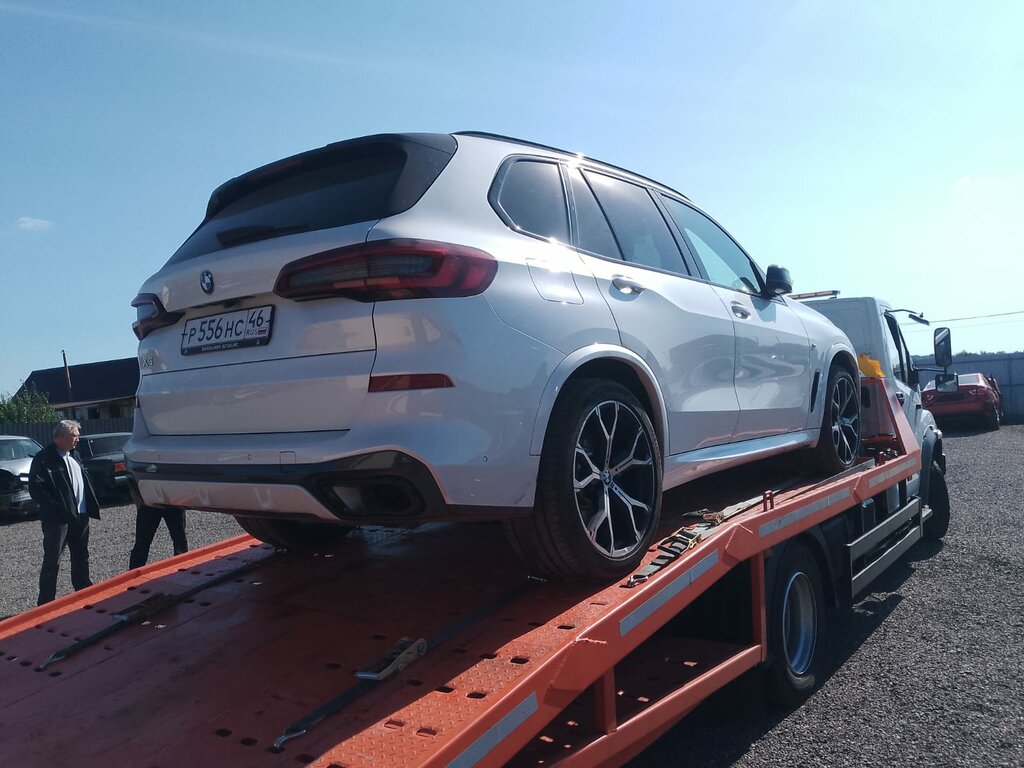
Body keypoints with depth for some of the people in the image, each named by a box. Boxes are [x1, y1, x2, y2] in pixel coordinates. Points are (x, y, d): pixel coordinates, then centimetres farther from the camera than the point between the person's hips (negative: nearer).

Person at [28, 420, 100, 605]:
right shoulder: (43, 458, -10)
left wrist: (91, 507, 11)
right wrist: (56, 507, -19)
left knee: (81, 557, 17)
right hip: (57, 519, -8)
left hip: (80, 516, 8)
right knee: (52, 562, -2)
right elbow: (36, 489, -17)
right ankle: (46, 603, 5)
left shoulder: (74, 456, 15)